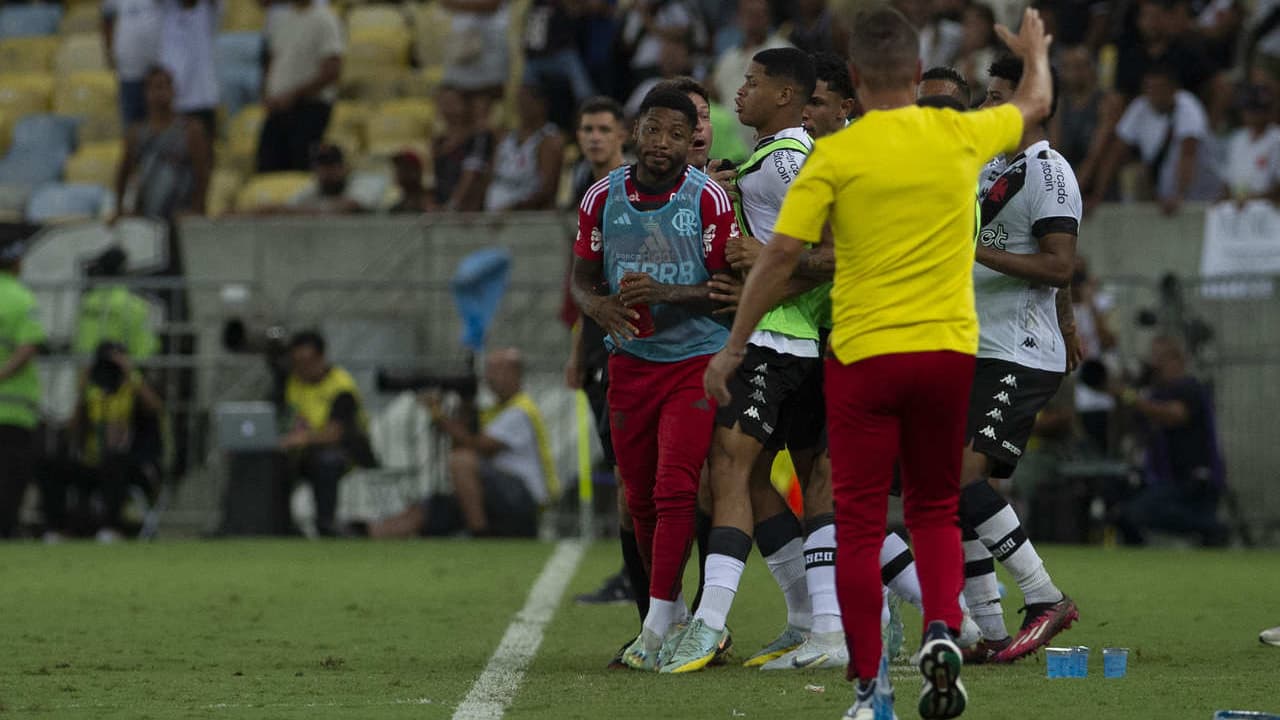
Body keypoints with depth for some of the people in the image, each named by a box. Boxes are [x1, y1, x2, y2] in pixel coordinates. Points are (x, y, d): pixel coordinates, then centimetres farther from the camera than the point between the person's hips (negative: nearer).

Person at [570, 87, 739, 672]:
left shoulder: (707, 198, -10)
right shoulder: (603, 198, 1)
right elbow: (583, 278, 10)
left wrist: (666, 293, -24)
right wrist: (602, 308, -13)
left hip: (695, 358, -4)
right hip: (630, 361, 4)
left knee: (675, 488, -14)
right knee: (641, 498, 8)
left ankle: (656, 627, -13)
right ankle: (674, 612, 24)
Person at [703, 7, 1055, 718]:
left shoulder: (835, 154, -8)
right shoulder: (961, 135, 1)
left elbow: (779, 255, -10)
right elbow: (1035, 104, 23)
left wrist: (732, 349, -2)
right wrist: (1035, 54, 45)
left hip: (863, 355, -3)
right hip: (948, 348, 3)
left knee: (860, 524, 4)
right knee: (935, 509, 18)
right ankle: (942, 630, -7)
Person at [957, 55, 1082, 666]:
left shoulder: (1047, 173, -11)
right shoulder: (994, 168, 18)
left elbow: (1059, 266, -20)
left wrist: (974, 252, -24)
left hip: (1022, 358, -9)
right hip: (981, 355, 9)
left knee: (962, 476, -20)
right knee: (949, 491, 3)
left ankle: (1046, 602, -12)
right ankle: (991, 634, 6)